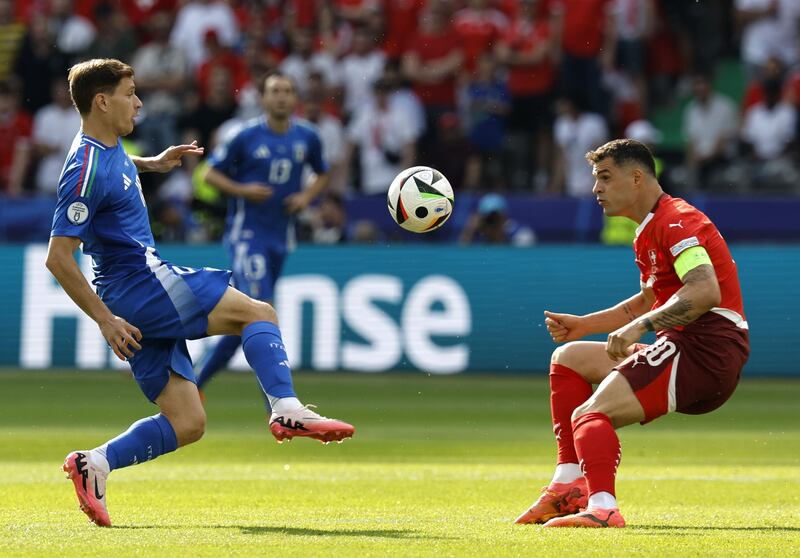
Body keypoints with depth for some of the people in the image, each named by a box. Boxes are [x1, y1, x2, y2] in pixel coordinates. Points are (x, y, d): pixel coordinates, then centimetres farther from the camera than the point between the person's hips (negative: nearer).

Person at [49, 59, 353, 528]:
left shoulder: (110, 146, 12)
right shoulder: (86, 170, -16)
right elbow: (58, 258, -20)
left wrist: (151, 163, 28)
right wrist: (105, 320, -20)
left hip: (147, 289, 10)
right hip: (140, 283, -10)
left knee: (187, 424, 4)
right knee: (259, 314, -10)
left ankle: (95, 463, -1)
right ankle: (287, 410, -23)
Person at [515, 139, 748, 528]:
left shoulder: (676, 221, -11)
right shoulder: (647, 234, 23)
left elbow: (706, 292, -26)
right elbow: (648, 302, 34)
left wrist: (640, 326, -29)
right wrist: (583, 325, 24)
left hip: (707, 348, -11)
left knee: (590, 415, -24)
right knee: (567, 358, 18)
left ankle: (602, 507, -45)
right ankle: (568, 486, 8)